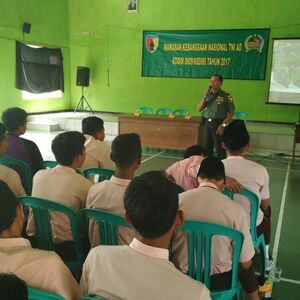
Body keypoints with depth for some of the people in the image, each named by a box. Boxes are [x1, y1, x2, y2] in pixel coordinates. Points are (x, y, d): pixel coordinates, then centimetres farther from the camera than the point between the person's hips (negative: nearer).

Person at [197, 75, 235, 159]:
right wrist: (205, 97, -4)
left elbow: (231, 112, -5)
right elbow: (199, 109, 7)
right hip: (207, 124, 5)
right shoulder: (208, 94, 11)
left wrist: (223, 125, -14)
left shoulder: (226, 96, -3)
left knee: (220, 149, -2)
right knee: (207, 149, 11)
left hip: (218, 124, -5)